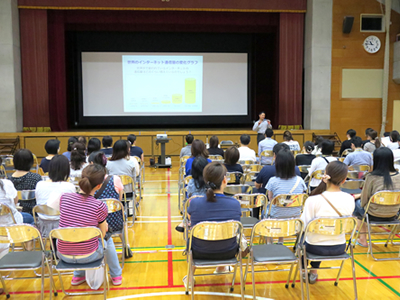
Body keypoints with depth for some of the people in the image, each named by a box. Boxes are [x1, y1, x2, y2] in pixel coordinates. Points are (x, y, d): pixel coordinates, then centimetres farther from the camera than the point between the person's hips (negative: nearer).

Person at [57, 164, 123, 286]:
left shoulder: (64, 198, -9)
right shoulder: (99, 206, -19)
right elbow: (102, 235, -6)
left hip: (63, 255, 4)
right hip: (88, 256, -3)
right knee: (108, 240, 28)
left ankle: (78, 276, 43)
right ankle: (116, 275, 43)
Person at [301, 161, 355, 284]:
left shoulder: (313, 200, -25)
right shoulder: (349, 200, -12)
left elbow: (304, 226, -15)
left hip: (316, 248, -3)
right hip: (339, 248, 3)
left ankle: (304, 271, 41)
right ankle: (314, 272, 42)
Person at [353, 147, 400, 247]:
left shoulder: (371, 177, -22)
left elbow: (364, 200, -11)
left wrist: (362, 203, 11)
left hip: (374, 215, -5)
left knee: (357, 204, 26)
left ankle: (363, 240, 31)